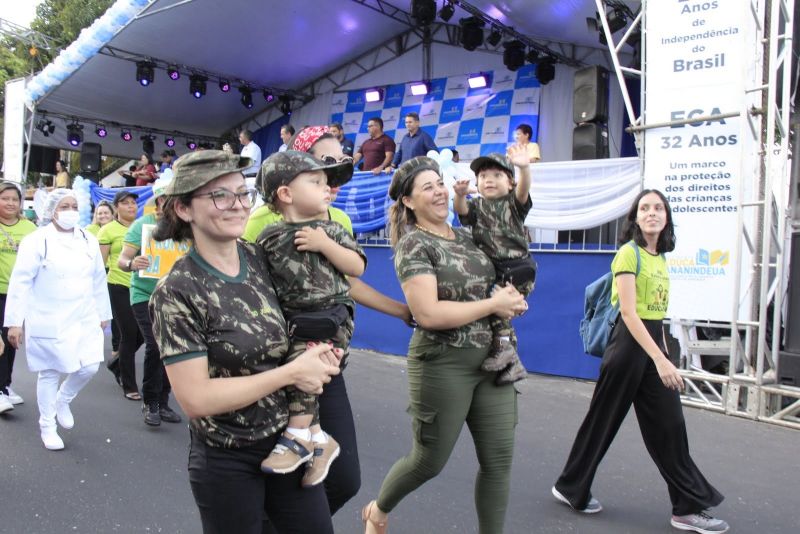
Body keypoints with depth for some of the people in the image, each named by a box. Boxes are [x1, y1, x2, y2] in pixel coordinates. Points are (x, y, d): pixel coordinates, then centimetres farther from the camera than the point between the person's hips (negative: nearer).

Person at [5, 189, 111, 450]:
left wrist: (103, 314, 15)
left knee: (89, 368, 0)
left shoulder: (89, 240, 7)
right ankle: (47, 427, 24)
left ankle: (63, 399, 31)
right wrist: (14, 322, -12)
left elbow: (98, 279, 13)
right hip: (48, 321, -4)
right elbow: (20, 282, -9)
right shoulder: (37, 240, -7)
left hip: (84, 320, 4)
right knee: (50, 373, 6)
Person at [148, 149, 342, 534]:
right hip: (227, 462, -5)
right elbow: (195, 398, -22)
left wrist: (314, 352, -7)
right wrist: (291, 372, -21)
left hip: (289, 441, 5)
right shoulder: (177, 293, -18)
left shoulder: (260, 259, -3)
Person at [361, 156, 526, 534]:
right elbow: (428, 313, -22)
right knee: (429, 461, 9)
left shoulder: (466, 237, 10)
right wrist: (493, 304, -16)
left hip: (493, 360, 6)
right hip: (443, 365, -6)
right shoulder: (413, 243, -11)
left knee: (499, 460, 9)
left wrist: (511, 299, -1)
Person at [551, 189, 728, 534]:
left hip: (654, 341, 7)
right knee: (603, 420, 4)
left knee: (670, 425, 8)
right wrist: (659, 359, -24)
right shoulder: (628, 253, -12)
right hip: (629, 343, -7)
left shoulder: (660, 258, 11)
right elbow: (628, 312, -19)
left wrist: (664, 354, 15)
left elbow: (656, 311, 16)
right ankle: (570, 488, 22)